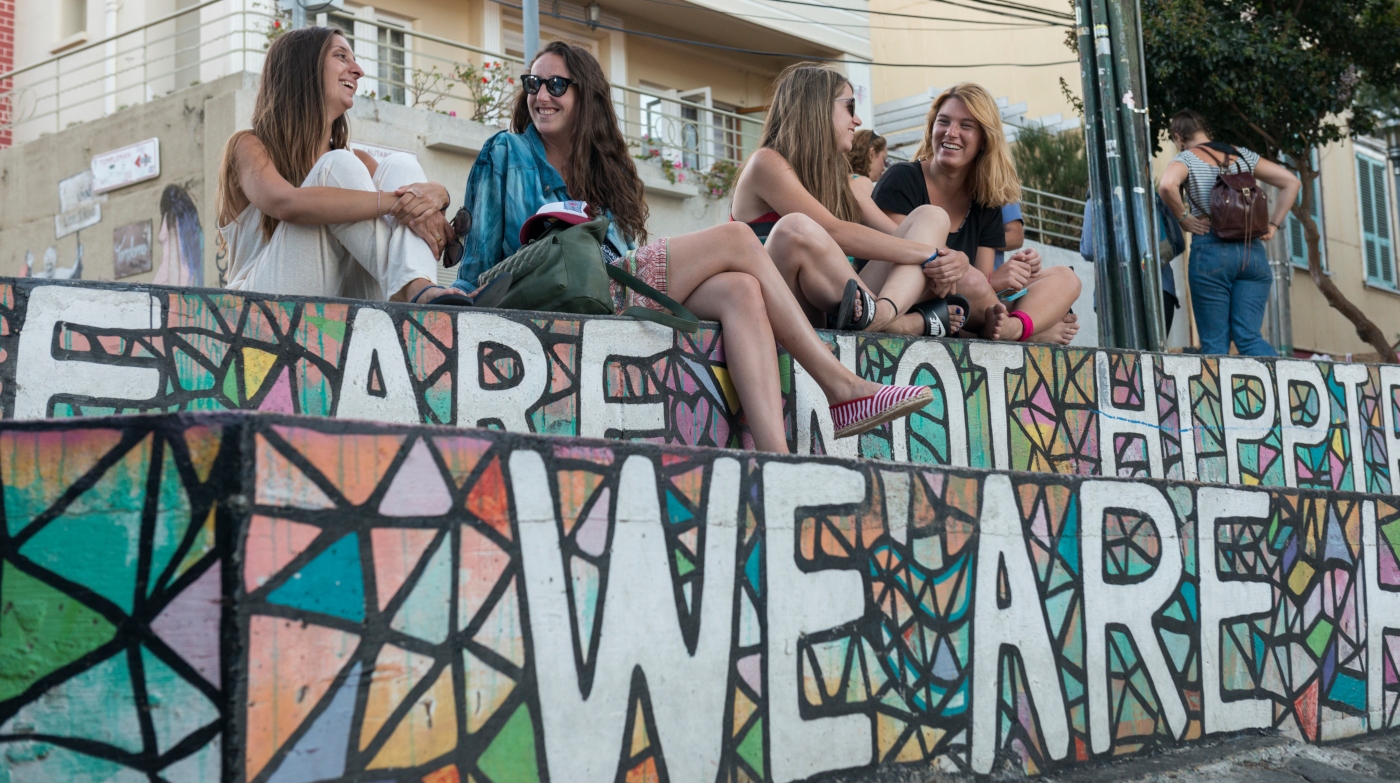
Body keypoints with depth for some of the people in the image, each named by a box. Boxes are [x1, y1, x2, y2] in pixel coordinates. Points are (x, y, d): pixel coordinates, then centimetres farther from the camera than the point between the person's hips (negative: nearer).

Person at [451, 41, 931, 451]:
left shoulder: (603, 170, 29)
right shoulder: (505, 155, 14)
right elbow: (482, 256, 8)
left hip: (619, 283, 6)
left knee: (740, 290, -24)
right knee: (735, 240, -14)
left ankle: (774, 454, -41)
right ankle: (840, 384, -16)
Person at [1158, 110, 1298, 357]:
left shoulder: (1187, 158, 2)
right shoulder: (1243, 155, 16)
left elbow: (1167, 186, -21)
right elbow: (1291, 182, 15)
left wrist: (1183, 218, -6)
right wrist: (1273, 225, 12)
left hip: (1210, 252, -4)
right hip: (1252, 251, 4)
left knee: (1215, 342, 0)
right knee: (1250, 337, 0)